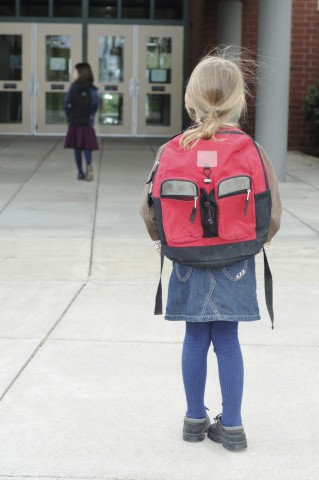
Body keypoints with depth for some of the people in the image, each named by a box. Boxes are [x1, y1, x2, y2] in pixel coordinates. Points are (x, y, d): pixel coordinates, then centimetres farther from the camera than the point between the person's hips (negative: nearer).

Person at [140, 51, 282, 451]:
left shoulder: (172, 151, -8)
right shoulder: (252, 152, -10)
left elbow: (149, 208, -5)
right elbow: (272, 215, -7)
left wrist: (163, 240, 14)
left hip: (189, 264, 1)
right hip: (235, 266, -1)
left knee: (195, 338, 12)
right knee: (227, 339, 8)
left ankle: (195, 419, 23)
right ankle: (231, 426, 14)